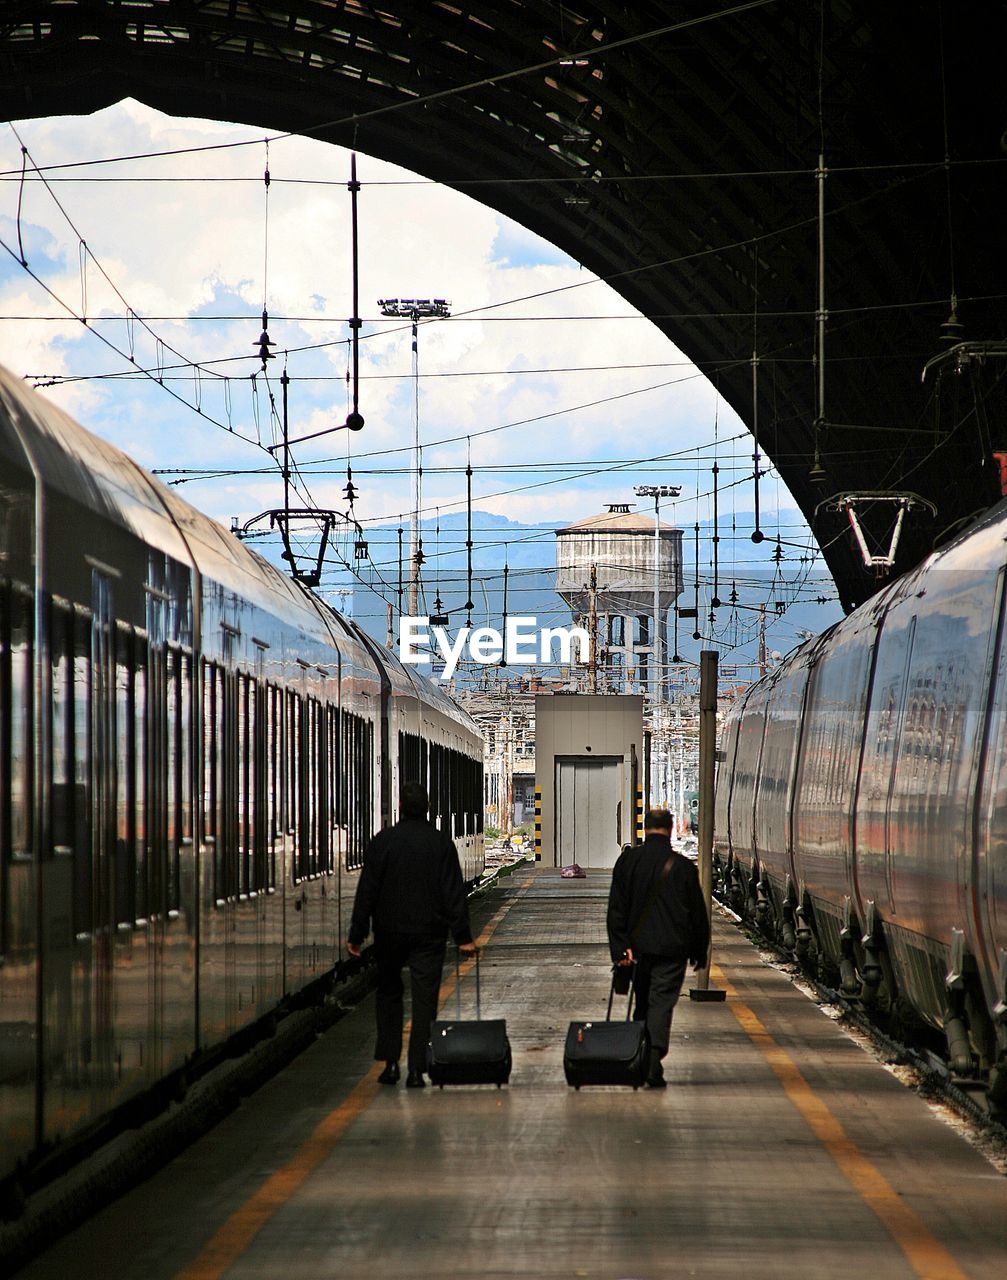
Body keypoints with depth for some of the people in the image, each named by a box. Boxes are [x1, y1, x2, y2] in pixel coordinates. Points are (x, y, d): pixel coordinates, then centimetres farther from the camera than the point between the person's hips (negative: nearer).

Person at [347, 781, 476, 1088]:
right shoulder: (442, 843, -3)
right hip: (429, 934, 0)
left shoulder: (382, 842, -5)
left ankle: (390, 1063, 7)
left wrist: (357, 934, 0)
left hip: (389, 933, 0)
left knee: (388, 994, 16)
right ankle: (416, 1069, -3)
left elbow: (366, 892, -5)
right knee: (424, 1000, 2)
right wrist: (463, 937, -2)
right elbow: (454, 894, -4)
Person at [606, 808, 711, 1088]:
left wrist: (620, 947, -5)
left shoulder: (628, 860, 0)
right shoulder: (683, 866, -3)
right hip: (672, 949, -2)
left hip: (639, 946, 2)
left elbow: (616, 907, -4)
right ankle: (653, 1064, -19)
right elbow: (698, 914, 2)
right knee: (662, 1003, -5)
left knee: (643, 1004, 17)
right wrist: (699, 952, 12)